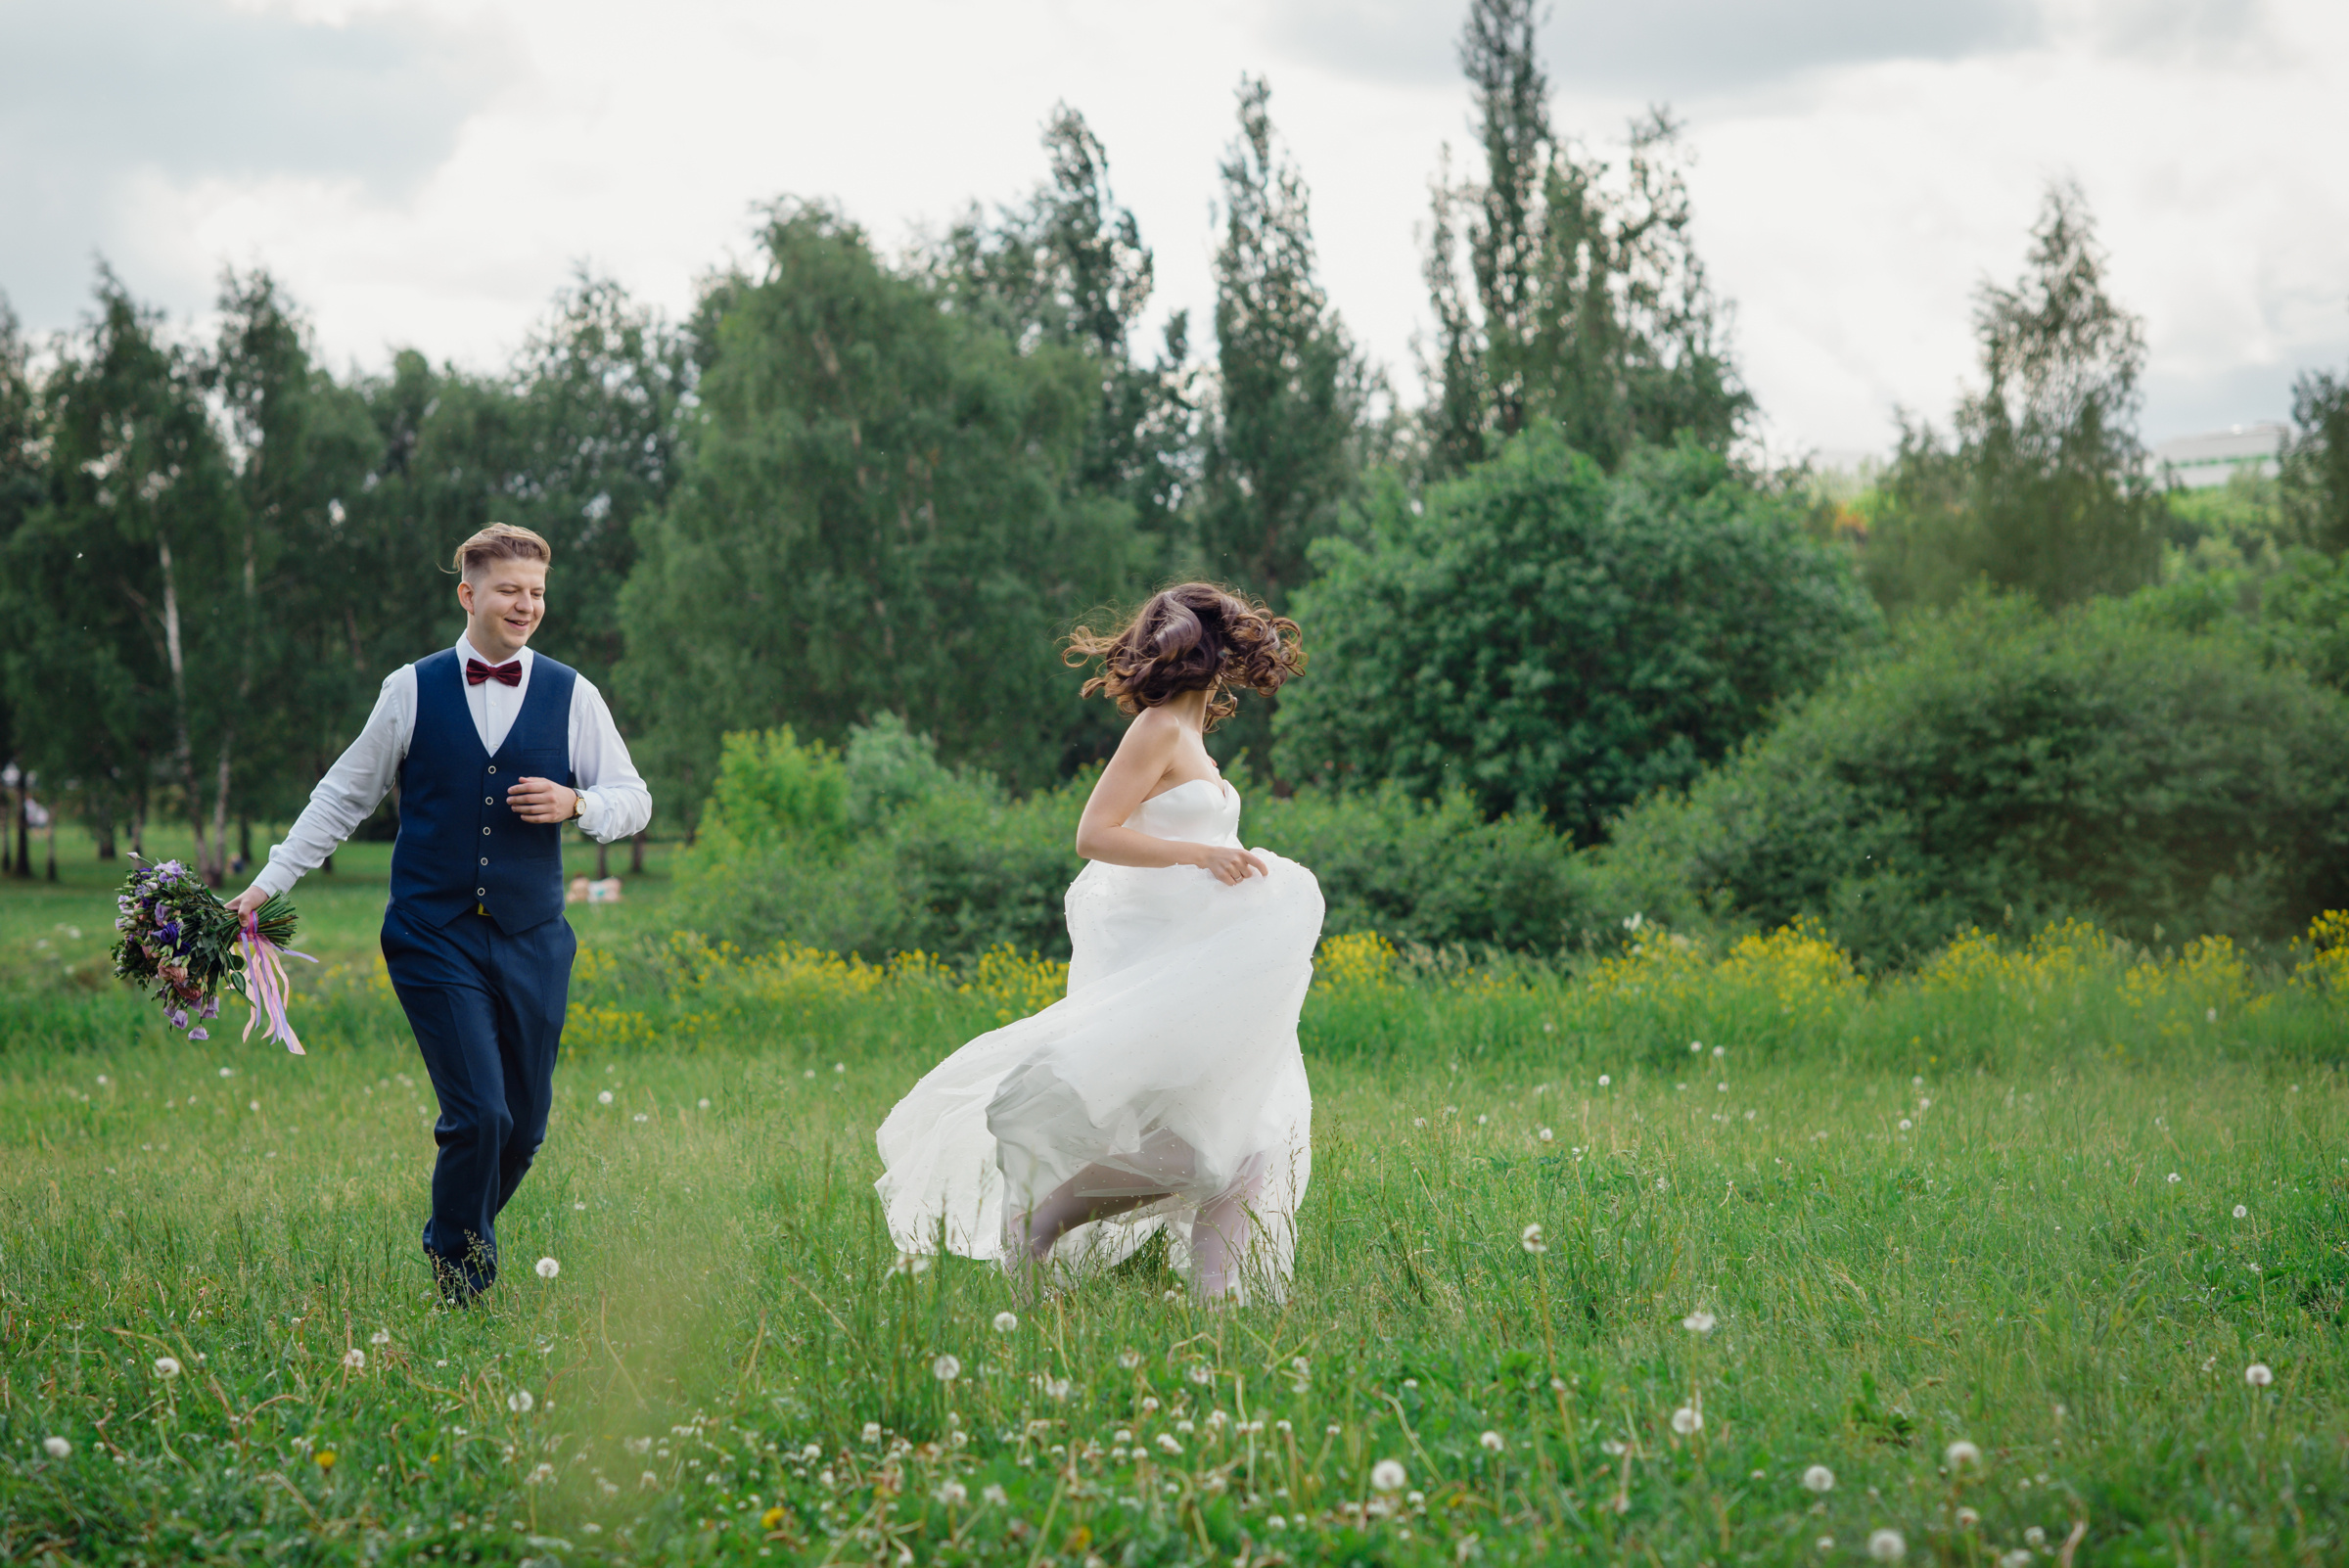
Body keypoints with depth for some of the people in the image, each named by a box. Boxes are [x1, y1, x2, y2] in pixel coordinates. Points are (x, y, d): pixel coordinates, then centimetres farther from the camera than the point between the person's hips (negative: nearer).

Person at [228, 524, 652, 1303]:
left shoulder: (572, 696, 6)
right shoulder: (412, 690, 4)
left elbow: (634, 801, 10)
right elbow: (346, 795, 12)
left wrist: (575, 804, -12)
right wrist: (268, 883, 8)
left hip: (531, 940, 2)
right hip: (435, 939, -2)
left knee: (525, 1126, 3)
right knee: (478, 1113, -13)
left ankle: (461, 1239, 29)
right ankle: (461, 1278, 7)